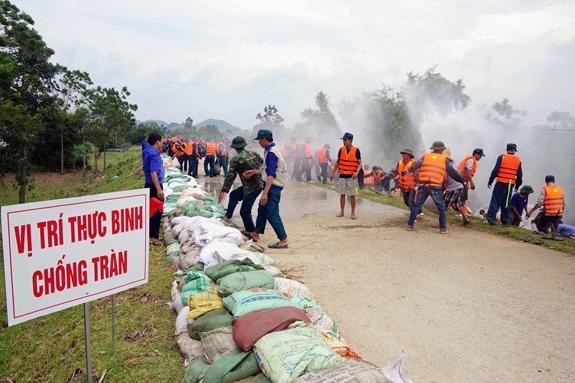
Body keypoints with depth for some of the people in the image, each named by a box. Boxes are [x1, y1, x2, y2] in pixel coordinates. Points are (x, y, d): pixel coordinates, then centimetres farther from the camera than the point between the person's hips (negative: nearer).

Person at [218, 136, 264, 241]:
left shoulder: (235, 159, -11)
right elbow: (262, 163, 12)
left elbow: (230, 176, -13)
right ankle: (227, 216, 33)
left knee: (245, 211, 1)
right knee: (234, 195, 23)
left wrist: (223, 191, -9)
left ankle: (253, 234, 10)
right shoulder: (253, 154, 5)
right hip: (259, 183, 8)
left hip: (251, 188, -8)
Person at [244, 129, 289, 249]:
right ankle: (256, 234, 33)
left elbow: (271, 175, -27)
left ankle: (283, 240, -2)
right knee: (262, 209, 20)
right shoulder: (271, 150, 13)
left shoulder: (271, 153, -19)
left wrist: (265, 193, -31)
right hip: (272, 186, 11)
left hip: (273, 187, -11)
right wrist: (254, 172, 22)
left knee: (272, 214, -7)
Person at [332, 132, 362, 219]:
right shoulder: (341, 150, 3)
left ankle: (353, 212, 11)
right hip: (342, 176, 3)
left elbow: (360, 163, -4)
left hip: (352, 176, -3)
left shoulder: (356, 150, -6)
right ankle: (341, 211, 18)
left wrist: (357, 172, -20)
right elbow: (337, 161, 12)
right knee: (342, 194, 8)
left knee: (352, 195, 1)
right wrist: (333, 172, 7)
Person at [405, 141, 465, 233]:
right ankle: (443, 228, 10)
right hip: (436, 187, -2)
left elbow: (415, 165, 0)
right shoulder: (444, 160, 10)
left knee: (416, 205, 11)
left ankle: (410, 225, 14)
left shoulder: (425, 156, 12)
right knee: (441, 208, 10)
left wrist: (408, 171, 8)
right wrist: (463, 181, 22)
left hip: (423, 186, 2)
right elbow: (453, 172, 13)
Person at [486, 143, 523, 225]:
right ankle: (505, 220, 16)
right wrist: (517, 186, 22)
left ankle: (491, 218, -9)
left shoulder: (502, 157, -2)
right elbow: (519, 175, 12)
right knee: (506, 202, 12)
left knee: (496, 201, 0)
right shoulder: (518, 160, 9)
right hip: (510, 184, 3)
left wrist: (490, 181, -3)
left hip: (500, 183, -3)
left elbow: (495, 170, -7)